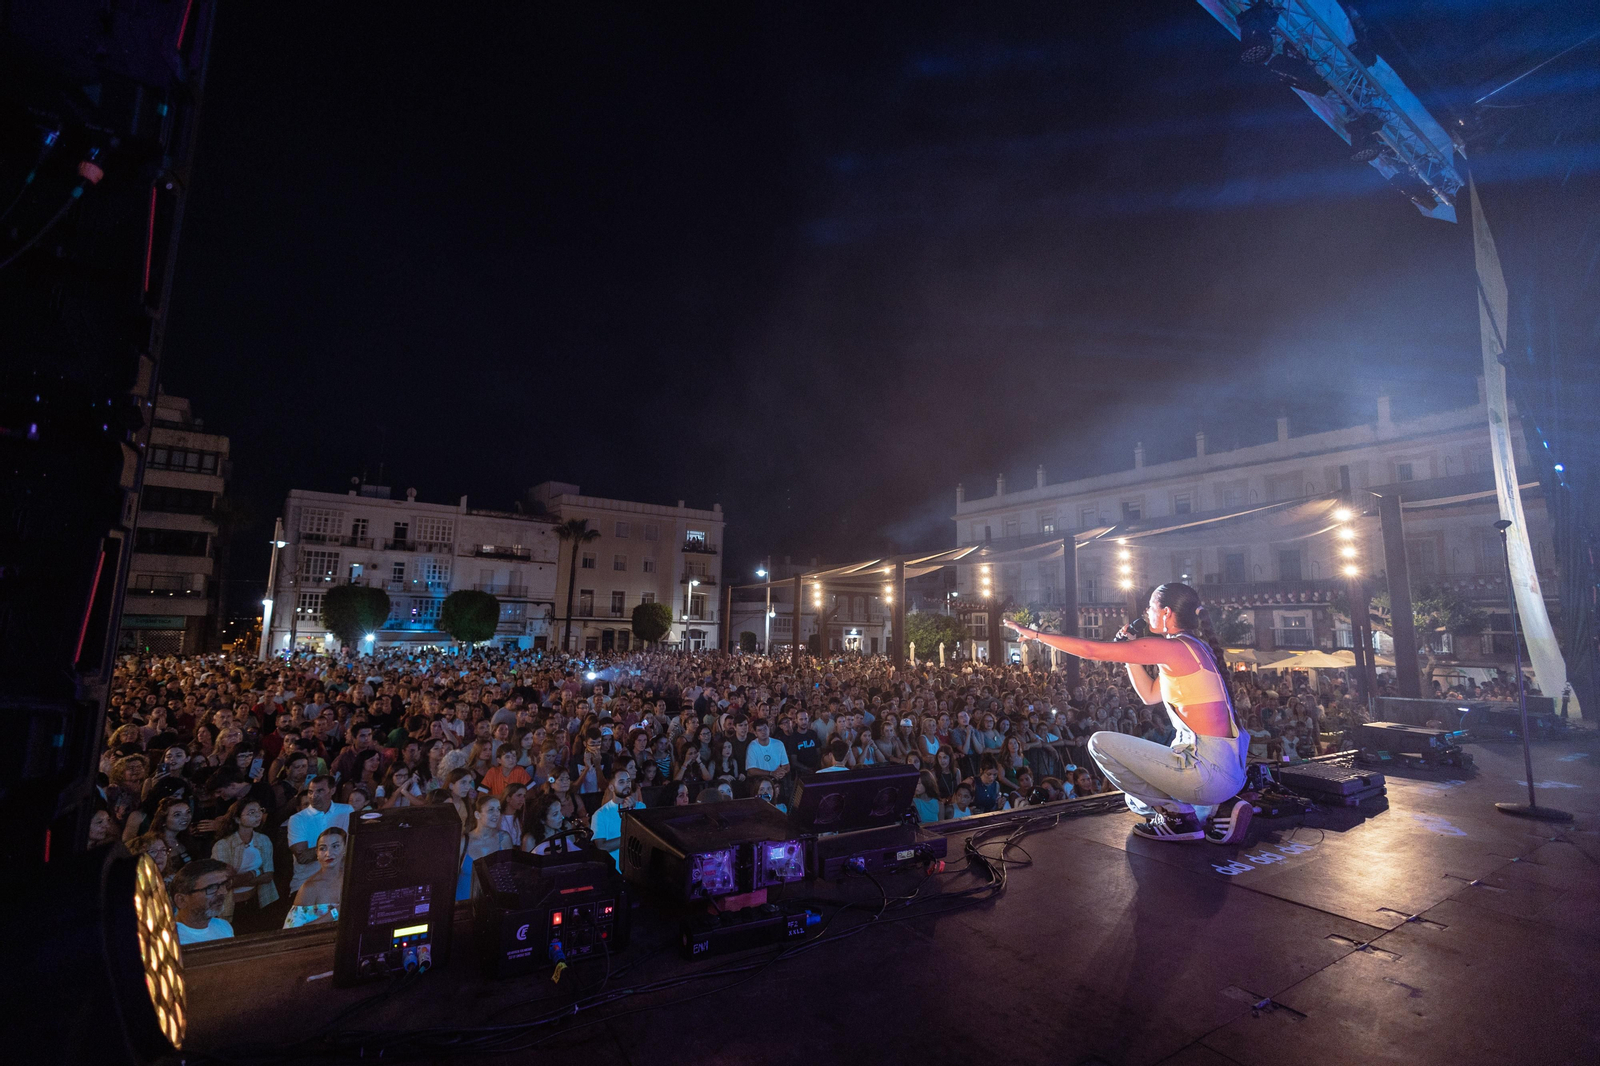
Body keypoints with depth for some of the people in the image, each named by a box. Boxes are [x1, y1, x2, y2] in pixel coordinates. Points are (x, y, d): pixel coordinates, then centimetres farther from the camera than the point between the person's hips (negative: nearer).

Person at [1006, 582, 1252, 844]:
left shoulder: (1172, 647, -15)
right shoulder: (1194, 647, 13)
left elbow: (1090, 650, -16)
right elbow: (1149, 694, 22)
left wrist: (1035, 634, -6)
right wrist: (1129, 649, 16)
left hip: (1208, 769, -10)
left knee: (1100, 742, -3)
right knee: (1137, 799, 27)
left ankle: (1175, 815, 1)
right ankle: (1219, 810, 10)